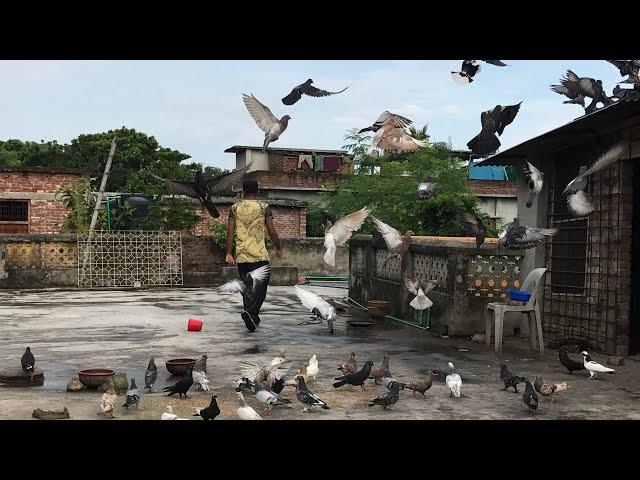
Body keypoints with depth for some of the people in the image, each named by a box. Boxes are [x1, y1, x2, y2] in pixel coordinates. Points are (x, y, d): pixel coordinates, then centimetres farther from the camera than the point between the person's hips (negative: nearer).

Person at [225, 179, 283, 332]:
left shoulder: (235, 208, 8)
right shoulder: (264, 207, 1)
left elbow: (230, 231, 1)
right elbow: (272, 232, 0)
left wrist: (228, 253, 3)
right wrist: (279, 249, 13)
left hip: (241, 256, 3)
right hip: (260, 255, -3)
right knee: (260, 286, -2)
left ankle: (253, 319, 16)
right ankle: (250, 312, -23)